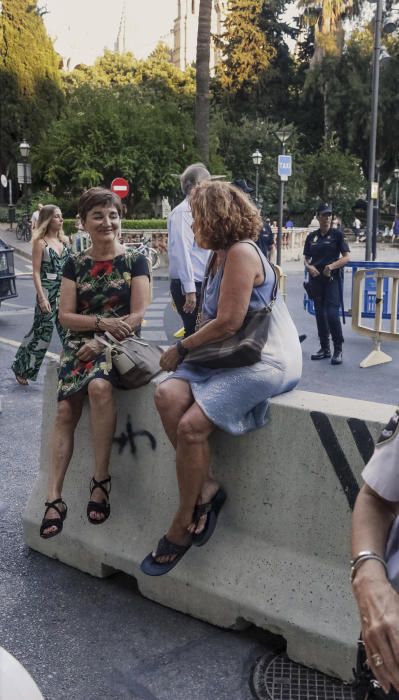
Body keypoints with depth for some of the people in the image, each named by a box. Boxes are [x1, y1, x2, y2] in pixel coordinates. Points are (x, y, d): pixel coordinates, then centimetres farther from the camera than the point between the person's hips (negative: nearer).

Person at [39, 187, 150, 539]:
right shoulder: (75, 264, 11)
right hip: (80, 343, 3)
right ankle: (54, 498, -17)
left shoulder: (135, 261, 4)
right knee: (65, 410, -20)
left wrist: (102, 340, -14)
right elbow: (66, 316, 6)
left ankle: (101, 480, -24)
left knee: (99, 386, -35)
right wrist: (103, 321, -12)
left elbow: (138, 315, -4)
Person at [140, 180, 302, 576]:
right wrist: (185, 346, 0)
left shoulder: (241, 253, -13)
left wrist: (181, 349, -7)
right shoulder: (219, 256, 17)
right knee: (168, 395, -17)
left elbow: (228, 323, -19)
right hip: (227, 355, 9)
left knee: (191, 425, -22)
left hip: (264, 361, -9)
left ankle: (182, 528, -4)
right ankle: (206, 488, -8)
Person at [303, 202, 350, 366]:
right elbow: (306, 259, 14)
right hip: (316, 279, 4)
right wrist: (309, 267, -8)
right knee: (320, 314, 9)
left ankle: (338, 350, 0)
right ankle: (324, 348, 21)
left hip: (332, 279, -4)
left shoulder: (337, 234, -1)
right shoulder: (311, 236, 9)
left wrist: (332, 266, -20)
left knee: (332, 314, -12)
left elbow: (346, 257, -4)